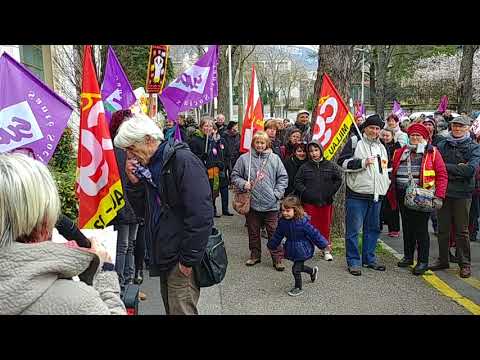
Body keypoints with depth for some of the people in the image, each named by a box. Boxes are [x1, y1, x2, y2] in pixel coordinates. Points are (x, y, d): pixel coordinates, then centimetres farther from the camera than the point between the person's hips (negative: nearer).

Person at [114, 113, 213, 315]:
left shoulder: (184, 162, -18)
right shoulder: (151, 165, 10)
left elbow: (200, 215, -24)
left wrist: (188, 260, -20)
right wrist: (134, 182, -2)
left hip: (182, 260, -8)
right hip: (165, 259, 8)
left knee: (181, 310, 0)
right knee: (170, 308, 19)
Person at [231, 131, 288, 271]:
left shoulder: (275, 158, 1)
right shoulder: (244, 158, -1)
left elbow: (283, 177, 6)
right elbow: (235, 175, 6)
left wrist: (277, 193, -3)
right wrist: (243, 184, -11)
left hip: (271, 204, -1)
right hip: (252, 203, 1)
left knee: (274, 232, 2)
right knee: (253, 232, 14)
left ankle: (278, 258, 13)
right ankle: (255, 255, 31)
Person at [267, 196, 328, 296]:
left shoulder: (302, 221, -23)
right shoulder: (282, 222, -5)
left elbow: (314, 233, -18)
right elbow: (277, 235, 11)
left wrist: (323, 244, -12)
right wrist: (271, 245, 20)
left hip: (302, 249, -6)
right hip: (292, 249, 6)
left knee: (296, 269, -4)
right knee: (299, 267, 20)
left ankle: (298, 288, 20)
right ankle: (313, 271, 52)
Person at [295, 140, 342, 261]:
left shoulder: (331, 166, 3)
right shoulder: (304, 167, 2)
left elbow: (338, 179, 7)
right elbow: (298, 182, 4)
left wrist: (331, 191, -1)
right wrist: (305, 192, -7)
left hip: (326, 202, 1)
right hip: (309, 202, -1)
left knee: (325, 227, 7)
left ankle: (327, 249, 18)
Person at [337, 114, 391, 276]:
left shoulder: (382, 147, 19)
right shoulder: (355, 142, -2)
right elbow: (342, 161, -10)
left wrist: (386, 184, 20)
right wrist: (363, 162, -17)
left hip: (376, 195, 7)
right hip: (357, 194, -6)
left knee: (373, 228, 13)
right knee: (354, 229, -3)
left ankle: (369, 258, 25)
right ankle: (353, 261, 6)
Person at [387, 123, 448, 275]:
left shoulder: (432, 152, 1)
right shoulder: (400, 152, 13)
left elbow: (442, 175, -5)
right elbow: (393, 173, 14)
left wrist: (439, 196, -14)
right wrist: (391, 193, 5)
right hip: (403, 196, 5)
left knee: (421, 228, 0)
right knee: (407, 227, 14)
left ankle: (423, 261, 11)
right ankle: (408, 256, 28)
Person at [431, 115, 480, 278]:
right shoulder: (442, 145, 7)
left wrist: (446, 166, -12)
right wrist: (457, 169, -13)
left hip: (462, 193, -2)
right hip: (443, 191, 3)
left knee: (462, 230, 4)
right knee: (443, 228, 10)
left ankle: (464, 264, 15)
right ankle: (443, 260, 23)